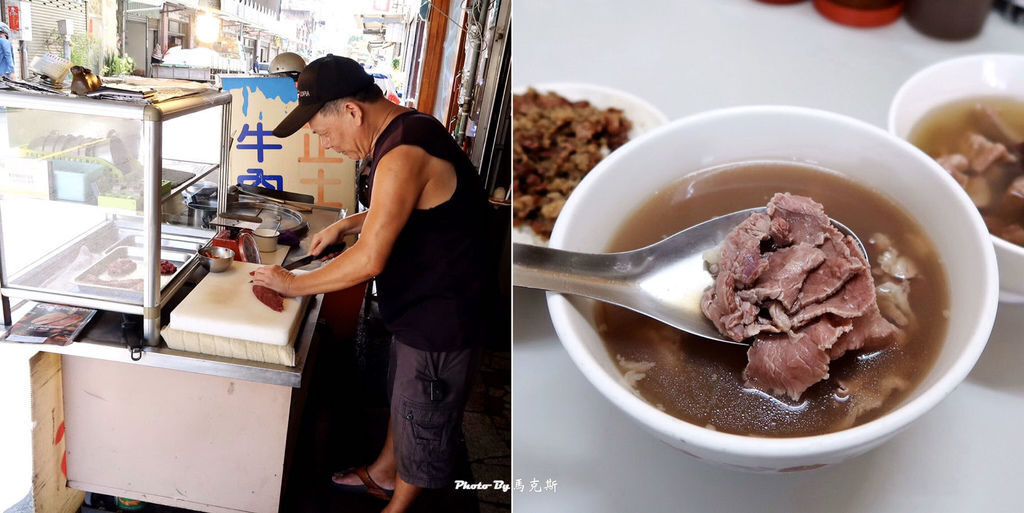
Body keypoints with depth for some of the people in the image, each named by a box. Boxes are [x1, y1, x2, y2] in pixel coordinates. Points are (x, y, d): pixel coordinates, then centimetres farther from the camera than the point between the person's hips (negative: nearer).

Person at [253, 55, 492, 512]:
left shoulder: (403, 156, -30)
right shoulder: (406, 130, 3)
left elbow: (369, 261, -29)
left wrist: (294, 284, -15)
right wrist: (346, 225, 8)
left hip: (440, 318, -10)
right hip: (419, 306, 10)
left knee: (421, 421, 12)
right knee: (402, 398, 28)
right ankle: (382, 474, 51)